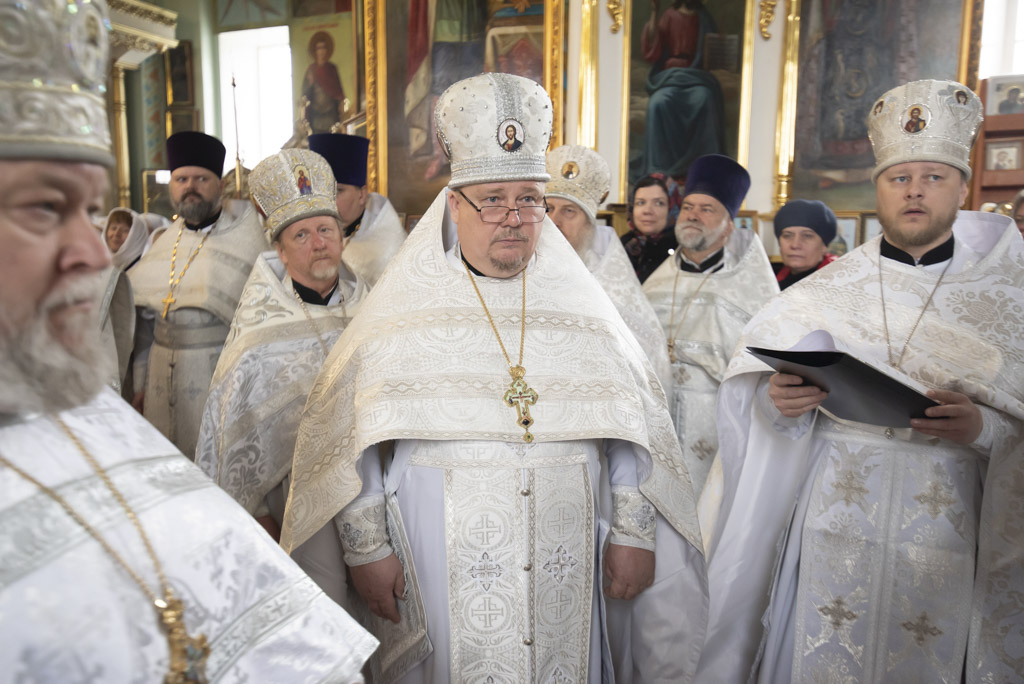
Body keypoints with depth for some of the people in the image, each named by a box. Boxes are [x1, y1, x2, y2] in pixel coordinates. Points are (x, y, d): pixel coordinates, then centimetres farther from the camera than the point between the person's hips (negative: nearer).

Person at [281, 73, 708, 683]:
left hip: (562, 557, 2)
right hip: (439, 556, -1)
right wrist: (366, 545, -5)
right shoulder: (404, 307, -2)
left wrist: (634, 533, 3)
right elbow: (343, 435, -2)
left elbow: (637, 425, 6)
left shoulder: (580, 303, 4)